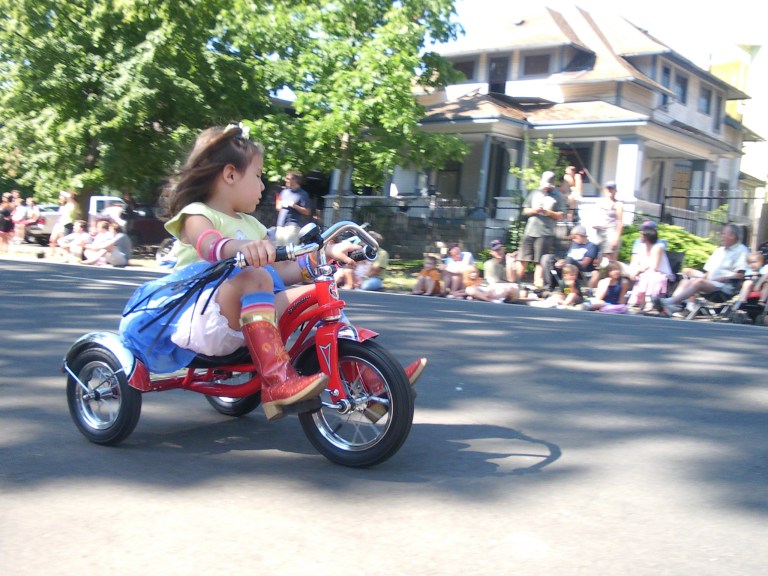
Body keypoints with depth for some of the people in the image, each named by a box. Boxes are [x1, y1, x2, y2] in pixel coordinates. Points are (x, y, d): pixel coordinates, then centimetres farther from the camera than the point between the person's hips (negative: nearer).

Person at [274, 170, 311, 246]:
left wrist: (294, 206, -14)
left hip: (293, 226, -7)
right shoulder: (284, 192, 16)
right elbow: (278, 207, 25)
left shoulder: (302, 194, -2)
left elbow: (306, 212, -6)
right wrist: (281, 205, 2)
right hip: (280, 225, 7)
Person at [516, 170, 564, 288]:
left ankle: (537, 284, 2)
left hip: (545, 233, -3)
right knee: (522, 259, 3)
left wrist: (548, 212, -15)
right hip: (530, 231, 3)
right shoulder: (535, 193, 13)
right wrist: (534, 210, -7)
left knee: (540, 261, -2)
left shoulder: (557, 196, 3)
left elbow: (560, 216, 0)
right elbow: (525, 211, 13)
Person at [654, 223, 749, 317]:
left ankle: (669, 302, -44)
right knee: (686, 281, -15)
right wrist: (705, 275, 2)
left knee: (699, 281, -31)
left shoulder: (741, 250, 1)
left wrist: (718, 279, -14)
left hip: (725, 287, -8)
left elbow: (740, 274, -11)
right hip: (710, 282, 8)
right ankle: (670, 307, -39)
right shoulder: (719, 251, 26)